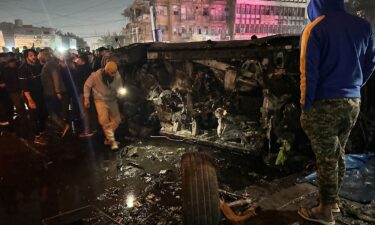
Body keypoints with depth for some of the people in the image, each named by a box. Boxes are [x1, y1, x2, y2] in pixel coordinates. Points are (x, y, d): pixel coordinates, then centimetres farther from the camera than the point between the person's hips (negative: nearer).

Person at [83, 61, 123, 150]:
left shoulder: (117, 76, -14)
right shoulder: (96, 76, -21)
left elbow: (119, 86, 4)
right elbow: (87, 85, -6)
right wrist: (86, 98, -7)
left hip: (112, 100, 4)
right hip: (100, 100, -3)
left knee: (117, 119, 0)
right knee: (104, 120, -18)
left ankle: (108, 138, 17)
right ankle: (112, 141, -10)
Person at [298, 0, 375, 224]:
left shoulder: (314, 30, -9)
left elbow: (309, 72, -13)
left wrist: (306, 106, -6)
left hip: (325, 104, -6)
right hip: (353, 103, 6)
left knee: (326, 158, 4)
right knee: (338, 153, 20)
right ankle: (334, 199, 35)